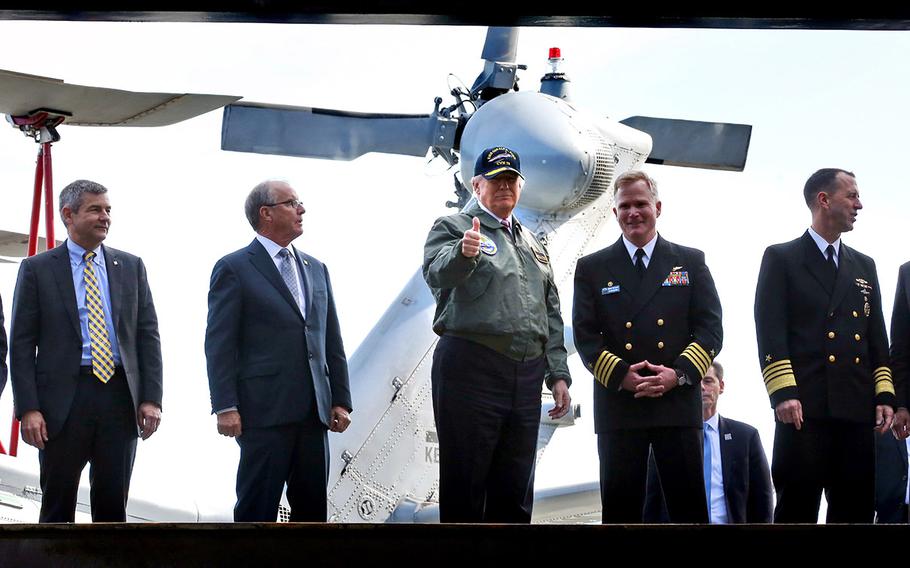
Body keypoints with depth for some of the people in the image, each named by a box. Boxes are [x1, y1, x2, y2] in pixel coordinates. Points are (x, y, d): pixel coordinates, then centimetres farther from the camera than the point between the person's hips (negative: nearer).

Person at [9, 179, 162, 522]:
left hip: (120, 397, 3)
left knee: (113, 504, 6)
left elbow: (148, 335, 10)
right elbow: (21, 344, -1)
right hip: (63, 400, -3)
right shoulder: (37, 269, 2)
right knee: (57, 506, 4)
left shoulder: (131, 267, 11)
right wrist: (28, 408, -10)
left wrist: (151, 398, 0)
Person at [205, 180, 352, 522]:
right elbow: (220, 345, -6)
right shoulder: (234, 269, -1)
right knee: (257, 509, -3)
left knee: (312, 507, 7)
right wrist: (225, 407, -13)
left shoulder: (316, 269, 18)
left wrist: (341, 400, 10)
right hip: (265, 412, -6)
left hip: (314, 412, 6)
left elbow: (332, 342, 18)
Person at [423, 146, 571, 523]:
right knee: (464, 489, -4)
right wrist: (463, 253, -41)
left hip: (526, 376, 6)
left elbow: (551, 315, 22)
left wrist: (558, 375, 12)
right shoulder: (453, 228, 2)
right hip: (471, 371, -6)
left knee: (515, 493, 9)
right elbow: (437, 274, -19)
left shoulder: (531, 243, 22)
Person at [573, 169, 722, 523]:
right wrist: (621, 375, -12)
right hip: (618, 406, 0)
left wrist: (679, 373, -11)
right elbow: (585, 335, 3)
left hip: (678, 402, 0)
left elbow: (710, 328, 4)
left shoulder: (691, 262, 11)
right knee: (620, 510, 2)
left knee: (689, 508, -1)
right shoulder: (592, 268, 10)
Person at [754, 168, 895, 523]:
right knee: (797, 511, -7)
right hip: (806, 407, -5)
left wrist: (884, 395, 7)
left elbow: (877, 336, 19)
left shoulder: (864, 266, 22)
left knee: (855, 511, 2)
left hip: (857, 410, 5)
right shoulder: (781, 258, 6)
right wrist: (783, 393, -15)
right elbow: (770, 331, -4)